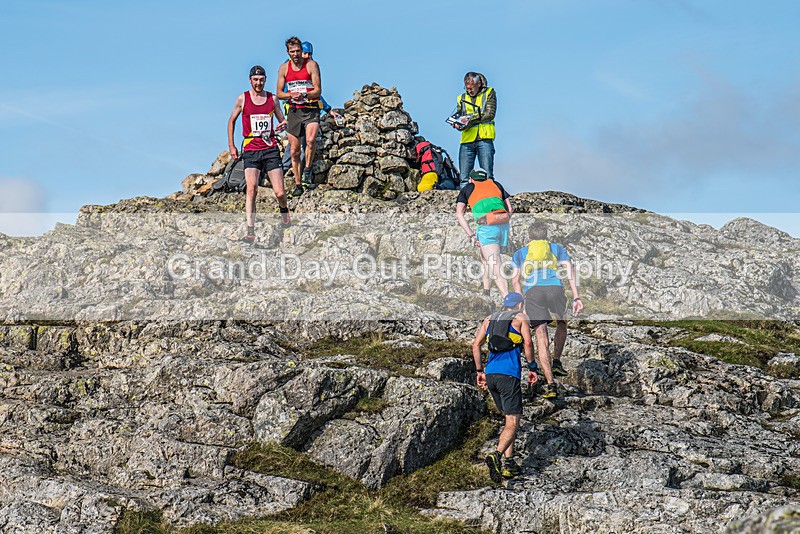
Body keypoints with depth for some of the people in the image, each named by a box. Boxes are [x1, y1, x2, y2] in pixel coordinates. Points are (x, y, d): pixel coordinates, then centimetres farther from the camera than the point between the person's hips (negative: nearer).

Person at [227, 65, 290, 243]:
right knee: (251, 189, -17)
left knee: (279, 193, -2)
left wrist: (283, 125, -6)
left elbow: (282, 120, 19)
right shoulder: (243, 99, 4)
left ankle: (284, 210, 34)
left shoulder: (272, 99, 9)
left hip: (271, 149, 1)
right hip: (251, 150, -1)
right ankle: (250, 231, -19)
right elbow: (232, 120, 16)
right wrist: (231, 145, 11)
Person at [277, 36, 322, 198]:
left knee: (310, 140, -29)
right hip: (294, 111, 3)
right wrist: (291, 95, -13)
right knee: (294, 150, 3)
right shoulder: (284, 68, 6)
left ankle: (307, 171, -12)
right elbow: (279, 93, 8)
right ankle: (298, 184, 12)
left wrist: (304, 95, -25)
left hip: (311, 109, -3)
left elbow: (318, 91, -7)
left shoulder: (311, 65, -4)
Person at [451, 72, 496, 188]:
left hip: (484, 139, -3)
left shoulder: (489, 93, 7)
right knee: (464, 177, -1)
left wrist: (471, 118, -13)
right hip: (467, 140, 4)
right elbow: (459, 115, 15)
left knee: (487, 176, -7)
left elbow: (490, 114, -4)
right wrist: (457, 124, -9)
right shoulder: (462, 98, 19)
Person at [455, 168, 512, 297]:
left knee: (496, 268, -10)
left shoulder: (467, 188, 20)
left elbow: (459, 214, 9)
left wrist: (470, 234, 4)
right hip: (503, 225, 4)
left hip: (486, 227, -4)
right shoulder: (495, 184, 27)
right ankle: (486, 290, 27)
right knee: (485, 256, 28)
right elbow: (510, 209, 20)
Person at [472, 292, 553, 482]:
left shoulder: (490, 319, 21)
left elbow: (476, 345, 14)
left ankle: (508, 462, 11)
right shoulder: (521, 317, 8)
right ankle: (497, 455, -32)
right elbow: (528, 343, -5)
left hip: (490, 374, 6)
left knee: (510, 418, 19)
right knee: (513, 424, -8)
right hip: (508, 374, -6)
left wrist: (479, 371, 17)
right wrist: (532, 368, 2)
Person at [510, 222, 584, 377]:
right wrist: (576, 298, 8)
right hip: (555, 288, 0)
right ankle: (556, 362, 10)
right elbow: (570, 271, 14)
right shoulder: (557, 248, 28)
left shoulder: (520, 253, 29)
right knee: (561, 324, 24)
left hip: (532, 291, 0)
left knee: (541, 334, 0)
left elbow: (515, 280, 15)